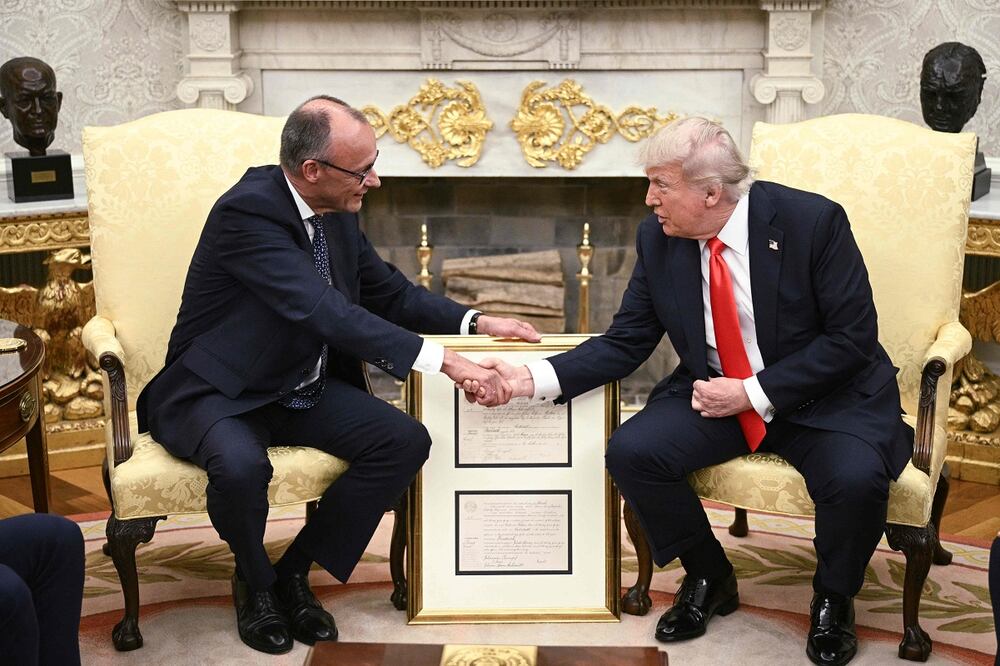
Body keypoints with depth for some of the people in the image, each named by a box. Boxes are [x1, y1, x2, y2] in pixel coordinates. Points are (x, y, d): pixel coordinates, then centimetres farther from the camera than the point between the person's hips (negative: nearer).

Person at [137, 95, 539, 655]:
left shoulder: (337, 212, -1)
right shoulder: (247, 211, -25)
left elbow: (389, 293, 12)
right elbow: (326, 311, -35)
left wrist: (475, 322, -5)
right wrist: (444, 361, -41)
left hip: (304, 389, 7)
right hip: (219, 394, -7)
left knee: (406, 441, -13)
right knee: (241, 466, -37)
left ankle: (294, 573, 3)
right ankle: (256, 582, -2)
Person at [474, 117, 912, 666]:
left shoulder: (812, 221, -18)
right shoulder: (657, 239, -5)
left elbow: (853, 338, -16)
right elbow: (625, 343, 0)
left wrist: (754, 393, -20)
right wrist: (536, 378, -14)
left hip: (825, 395, -4)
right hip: (715, 393, 4)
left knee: (856, 477, -32)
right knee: (631, 451, -19)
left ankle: (832, 600, 3)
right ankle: (708, 579, 7)